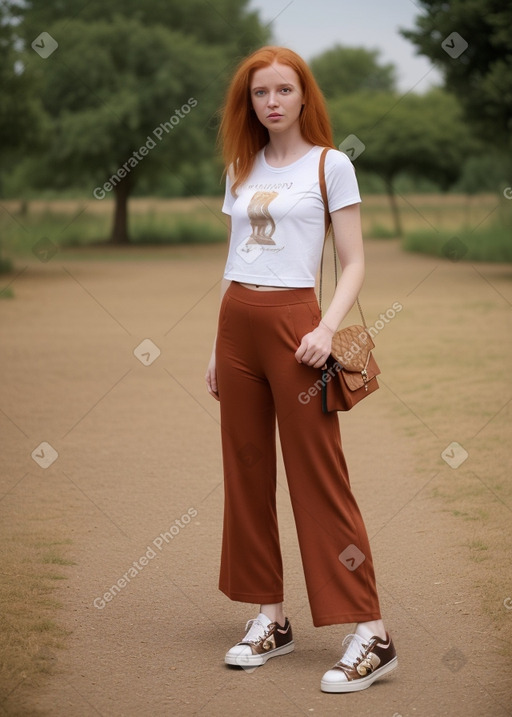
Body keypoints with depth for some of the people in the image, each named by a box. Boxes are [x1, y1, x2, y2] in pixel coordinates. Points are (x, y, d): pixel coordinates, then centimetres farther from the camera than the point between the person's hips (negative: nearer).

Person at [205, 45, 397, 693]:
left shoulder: (330, 165, 0)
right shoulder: (241, 170, 15)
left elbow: (354, 264, -3)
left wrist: (327, 329, -18)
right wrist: (218, 346, 13)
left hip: (293, 321, -6)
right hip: (236, 323, 6)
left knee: (318, 478, -8)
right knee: (246, 474, 7)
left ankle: (371, 635, -5)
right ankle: (270, 619, 17)